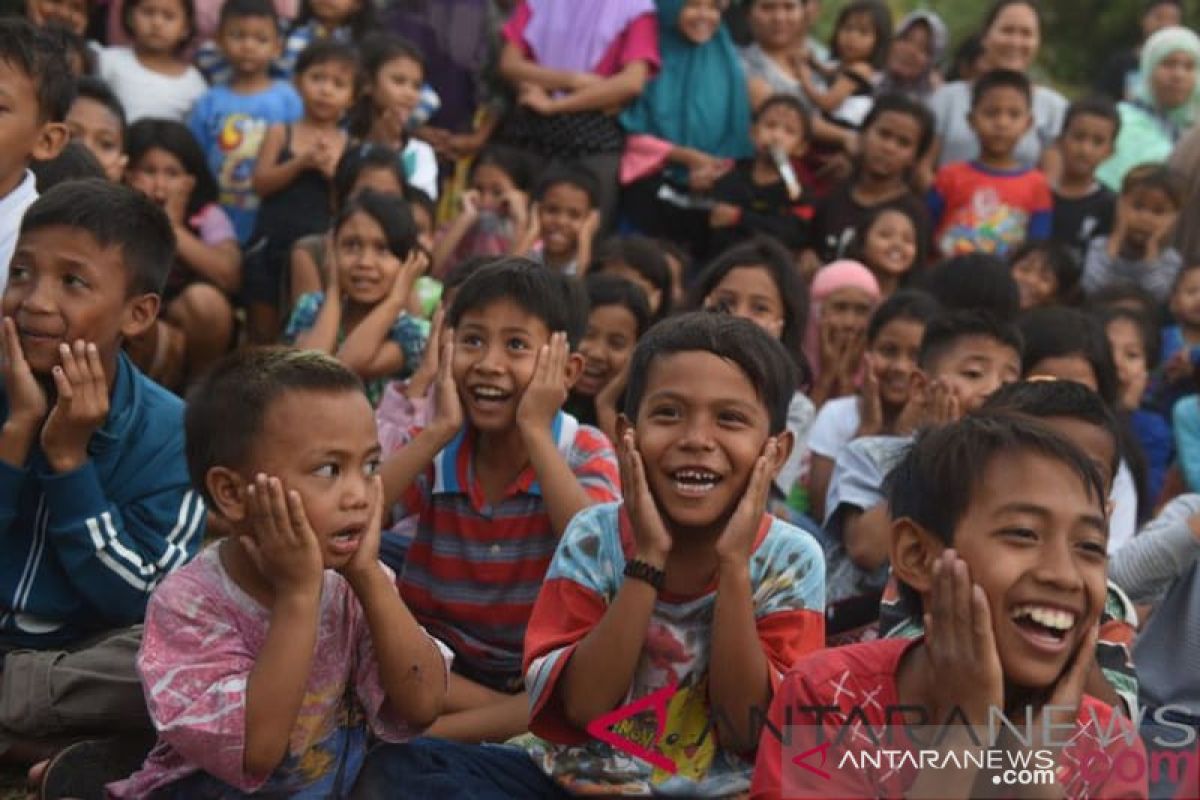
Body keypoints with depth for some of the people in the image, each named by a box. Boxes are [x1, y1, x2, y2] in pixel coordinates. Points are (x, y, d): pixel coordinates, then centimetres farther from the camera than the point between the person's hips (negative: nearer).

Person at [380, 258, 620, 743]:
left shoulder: (586, 454, -5)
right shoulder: (433, 450, -1)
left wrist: (536, 431, -22)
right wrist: (438, 431, -18)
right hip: (438, 671, 2)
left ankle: (434, 730, -25)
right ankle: (521, 721, -19)